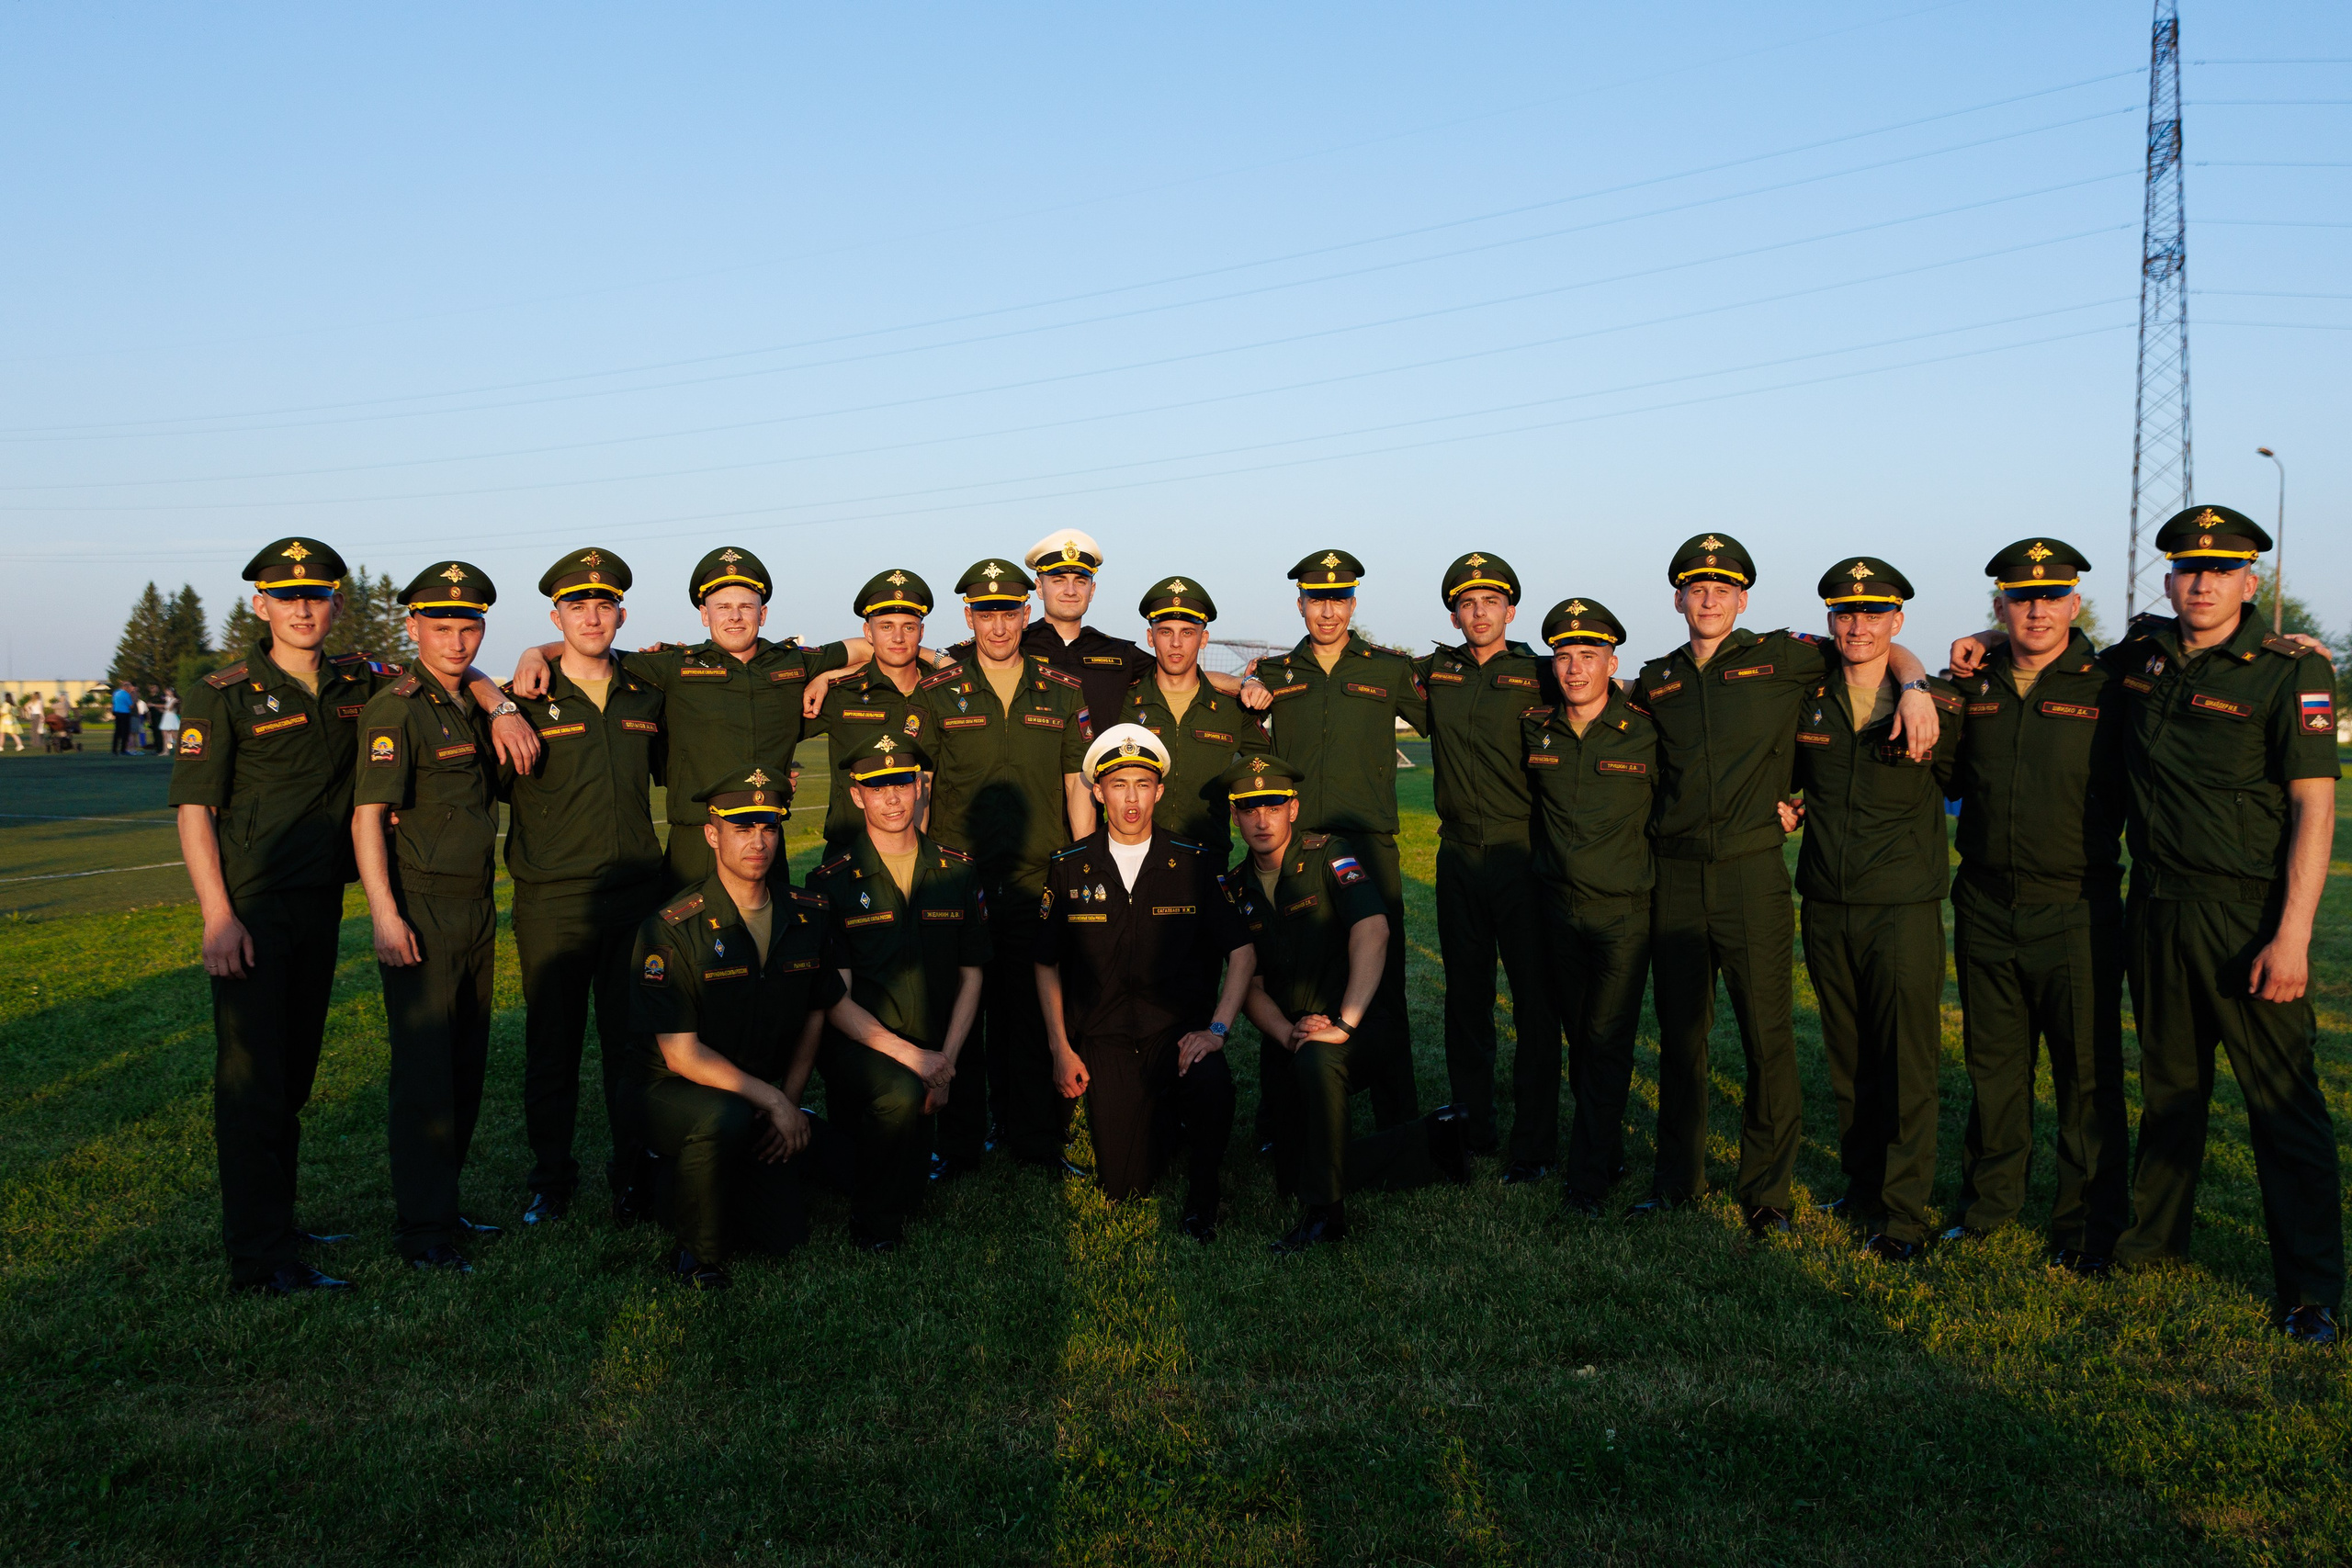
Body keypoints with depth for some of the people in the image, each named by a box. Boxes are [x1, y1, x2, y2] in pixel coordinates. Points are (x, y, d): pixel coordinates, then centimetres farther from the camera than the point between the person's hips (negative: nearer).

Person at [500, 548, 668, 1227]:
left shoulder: (645, 697, 9)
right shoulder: (527, 703, -3)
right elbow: (490, 787, 5)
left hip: (636, 897, 3)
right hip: (552, 904, -2)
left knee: (633, 1043, 7)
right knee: (552, 1048, 7)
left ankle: (633, 1175, 19)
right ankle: (551, 1180, 22)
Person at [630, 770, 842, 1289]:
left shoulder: (807, 915, -1)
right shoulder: (672, 929, -17)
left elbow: (815, 1013, 12)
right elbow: (681, 1055, -19)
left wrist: (791, 1104, 2)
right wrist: (770, 1099, -20)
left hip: (765, 1105, 5)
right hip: (675, 1092, -5)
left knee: (782, 1234, -6)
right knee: (724, 1118, -38)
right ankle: (695, 1254, -12)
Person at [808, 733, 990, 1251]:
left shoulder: (958, 872, 8)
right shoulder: (831, 882, -2)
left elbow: (971, 975, 9)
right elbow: (834, 999, -6)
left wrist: (946, 1060, -6)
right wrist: (910, 1056, -17)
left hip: (938, 1054, 4)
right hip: (860, 1045, -4)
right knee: (900, 1096, -34)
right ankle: (872, 1224, -7)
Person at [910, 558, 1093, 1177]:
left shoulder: (1063, 692, 8)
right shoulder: (935, 692, 3)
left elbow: (1078, 788, 9)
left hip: (1039, 882, 1)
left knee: (1037, 1015, 6)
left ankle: (1038, 1137, 21)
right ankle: (958, 1142, 19)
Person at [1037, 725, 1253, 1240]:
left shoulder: (1195, 865, 1)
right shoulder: (1069, 869, 3)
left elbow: (1243, 951, 1)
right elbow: (1047, 964, 11)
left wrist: (1216, 1028, -11)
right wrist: (1061, 1049, 4)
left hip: (1180, 1029, -1)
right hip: (1104, 1039, 1)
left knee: (1213, 1087, -35)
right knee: (1123, 1187, -6)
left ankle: (1202, 1192, -4)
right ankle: (1164, 1122, 29)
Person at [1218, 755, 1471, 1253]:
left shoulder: (1328, 855, -10)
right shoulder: (1236, 889, 6)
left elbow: (1372, 932, -26)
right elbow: (1251, 987, 3)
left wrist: (1342, 1024, -32)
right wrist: (1288, 1034, -17)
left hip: (1353, 1031, -6)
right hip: (1284, 1041, 6)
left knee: (1315, 1061, -40)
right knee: (1292, 1179, 0)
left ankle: (1325, 1213, -25)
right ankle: (1432, 1144, 15)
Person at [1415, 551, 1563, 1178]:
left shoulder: (1538, 675, -2)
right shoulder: (1434, 672, 9)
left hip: (1522, 855, -4)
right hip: (1458, 859, 4)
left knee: (1535, 1004, -2)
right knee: (1465, 999, 11)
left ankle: (1534, 1145, 5)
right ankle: (1473, 1128, 23)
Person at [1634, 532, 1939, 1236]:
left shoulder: (1778, 658, 1)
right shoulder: (1654, 681, 10)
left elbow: (1882, 648, 7)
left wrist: (1914, 687, -11)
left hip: (1752, 873, -3)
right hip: (1676, 876, 3)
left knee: (1768, 1037, 1)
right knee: (1679, 1033, 10)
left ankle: (1767, 1187, 15)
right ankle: (1676, 1176, 23)